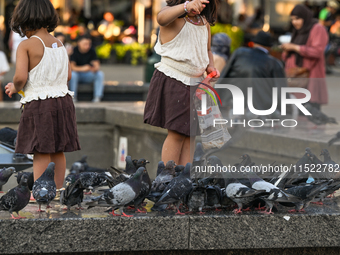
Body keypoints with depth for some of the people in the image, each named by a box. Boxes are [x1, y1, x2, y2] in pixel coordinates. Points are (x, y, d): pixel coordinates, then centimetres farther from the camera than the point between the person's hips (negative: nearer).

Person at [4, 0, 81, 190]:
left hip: (39, 103, -6)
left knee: (41, 153, -5)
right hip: (63, 102, 6)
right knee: (58, 152, 13)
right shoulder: (59, 44, 8)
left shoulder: (26, 46, -12)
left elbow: (20, 77, -22)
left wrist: (15, 87, -1)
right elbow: (68, 76, 11)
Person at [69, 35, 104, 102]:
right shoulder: (75, 51, -14)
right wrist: (82, 68, -42)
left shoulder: (91, 51, -4)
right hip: (77, 74, -3)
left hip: (88, 76, 3)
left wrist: (95, 68, -36)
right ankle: (73, 96, -28)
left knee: (100, 74, -22)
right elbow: (72, 66, -23)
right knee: (73, 74, -36)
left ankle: (97, 96, -23)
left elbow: (97, 65, -10)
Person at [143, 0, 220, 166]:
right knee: (176, 133, -13)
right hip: (172, 82, -7)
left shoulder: (205, 22, 11)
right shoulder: (174, 17, -11)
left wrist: (210, 66, 2)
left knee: (190, 134, 5)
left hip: (195, 84, 7)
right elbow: (161, 18, -38)